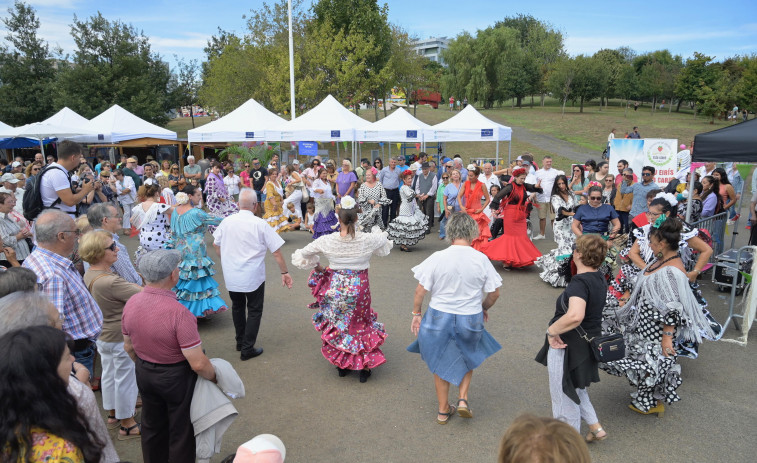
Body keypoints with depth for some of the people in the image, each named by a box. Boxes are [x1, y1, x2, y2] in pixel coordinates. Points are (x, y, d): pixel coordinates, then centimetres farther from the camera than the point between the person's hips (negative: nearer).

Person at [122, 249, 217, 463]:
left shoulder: (131, 303, -11)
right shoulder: (179, 313, -32)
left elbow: (128, 346, 5)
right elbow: (198, 364, -27)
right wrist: (215, 377, -8)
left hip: (144, 374, 6)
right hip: (176, 377, -6)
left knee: (152, 427, 27)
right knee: (181, 432, 16)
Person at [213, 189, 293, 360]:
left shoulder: (227, 221, -4)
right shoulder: (260, 224, -15)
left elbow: (216, 244, 11)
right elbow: (276, 252, -12)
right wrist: (285, 272, -1)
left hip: (230, 274, 4)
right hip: (253, 277, -4)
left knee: (237, 306, 23)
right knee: (254, 310, 10)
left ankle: (240, 342, 36)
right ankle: (247, 349, 11)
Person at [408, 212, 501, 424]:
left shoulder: (437, 258, -14)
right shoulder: (481, 259, -10)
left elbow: (420, 290, -10)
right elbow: (494, 293, -2)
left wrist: (416, 314, 4)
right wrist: (484, 308, 17)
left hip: (439, 317, -1)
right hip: (471, 318, 1)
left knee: (441, 362, 19)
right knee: (468, 358, 29)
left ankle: (443, 410, 31)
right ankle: (463, 399, 18)